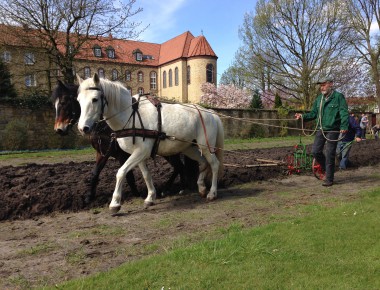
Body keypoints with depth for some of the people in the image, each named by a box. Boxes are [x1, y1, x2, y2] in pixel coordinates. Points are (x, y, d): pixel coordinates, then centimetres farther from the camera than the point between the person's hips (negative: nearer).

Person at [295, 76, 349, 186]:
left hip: (333, 130, -5)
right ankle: (327, 169, 26)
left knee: (329, 155, -2)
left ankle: (329, 179, 9)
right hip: (321, 129, 6)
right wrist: (303, 116, -1)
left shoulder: (338, 96, -6)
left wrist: (344, 126, -26)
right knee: (315, 151, 1)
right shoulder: (319, 98, 12)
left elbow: (344, 113, -12)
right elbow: (314, 113, 15)